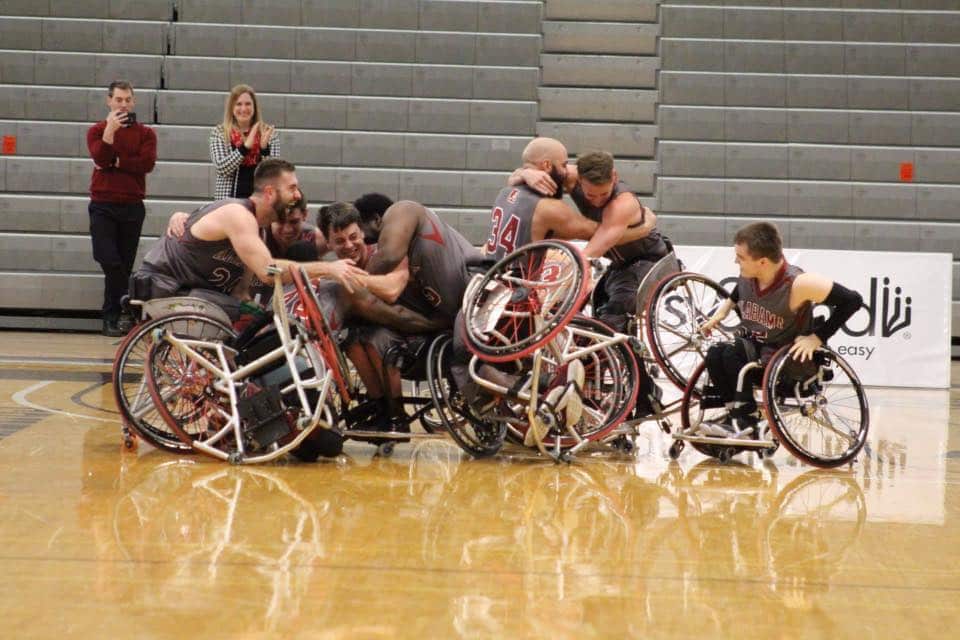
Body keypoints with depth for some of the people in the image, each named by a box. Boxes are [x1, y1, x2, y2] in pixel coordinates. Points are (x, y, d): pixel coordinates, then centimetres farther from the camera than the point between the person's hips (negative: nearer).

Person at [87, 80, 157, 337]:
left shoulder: (145, 133, 7)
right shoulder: (97, 130, 7)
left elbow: (147, 163, -10)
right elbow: (101, 158, -11)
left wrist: (114, 162, -11)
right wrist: (110, 129, -18)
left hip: (132, 207, 1)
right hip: (103, 206, -1)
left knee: (125, 265, 4)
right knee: (110, 262, -14)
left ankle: (112, 317, 12)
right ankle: (124, 311, -4)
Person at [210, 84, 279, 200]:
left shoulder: (268, 133, 6)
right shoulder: (219, 133, 4)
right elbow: (221, 168, -8)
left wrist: (264, 148, -16)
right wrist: (245, 147, -18)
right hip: (229, 198, -1)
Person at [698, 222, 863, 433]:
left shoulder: (798, 284, -25)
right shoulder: (747, 275, -7)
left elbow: (852, 300, -22)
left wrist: (817, 338, -21)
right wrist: (722, 312, 4)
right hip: (754, 349, 6)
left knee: (732, 354, -29)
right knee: (714, 355, -23)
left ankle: (744, 419, -19)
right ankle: (736, 414, -17)